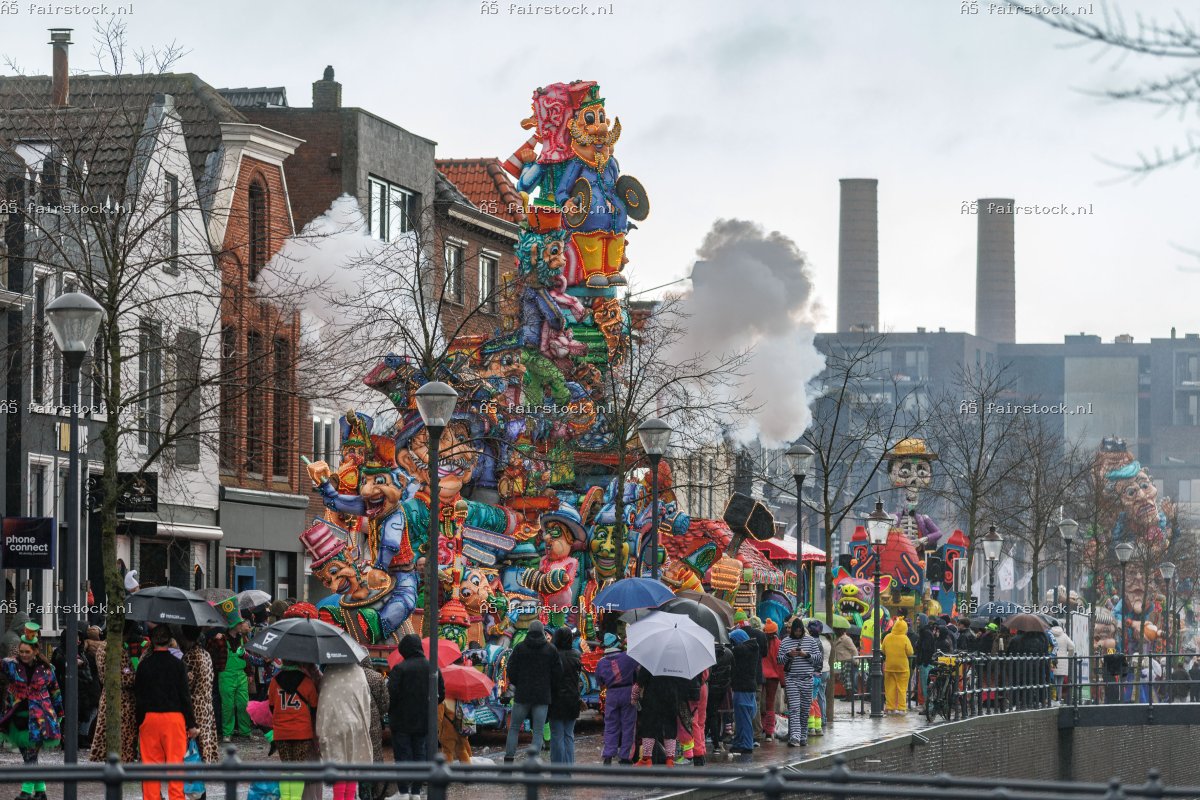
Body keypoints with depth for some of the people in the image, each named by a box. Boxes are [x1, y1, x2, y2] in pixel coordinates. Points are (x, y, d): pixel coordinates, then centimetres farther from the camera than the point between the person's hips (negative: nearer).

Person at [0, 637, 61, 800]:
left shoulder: (46, 669, 3)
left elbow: (55, 692, 12)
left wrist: (58, 714, 16)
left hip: (38, 719, -2)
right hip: (17, 718, 2)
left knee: (31, 756, -10)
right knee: (28, 757, 6)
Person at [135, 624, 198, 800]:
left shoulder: (144, 665, 1)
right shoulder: (177, 664, -4)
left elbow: (137, 695, 4)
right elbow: (185, 695, -4)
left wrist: (139, 722, 10)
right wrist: (191, 724, 0)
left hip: (149, 717, 2)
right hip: (174, 716, -2)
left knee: (150, 762, 6)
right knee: (175, 762, 0)